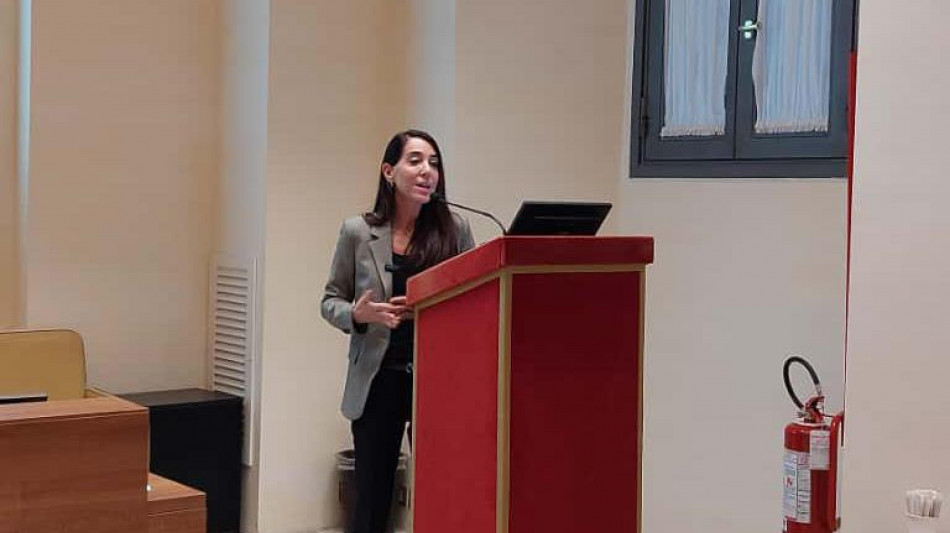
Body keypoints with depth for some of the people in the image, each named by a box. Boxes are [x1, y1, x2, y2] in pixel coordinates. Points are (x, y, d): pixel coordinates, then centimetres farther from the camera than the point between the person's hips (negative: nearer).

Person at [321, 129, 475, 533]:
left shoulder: (456, 229, 2)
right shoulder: (358, 232, 1)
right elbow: (330, 301, 7)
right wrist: (359, 314, -14)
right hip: (378, 380, 0)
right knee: (373, 499, 7)